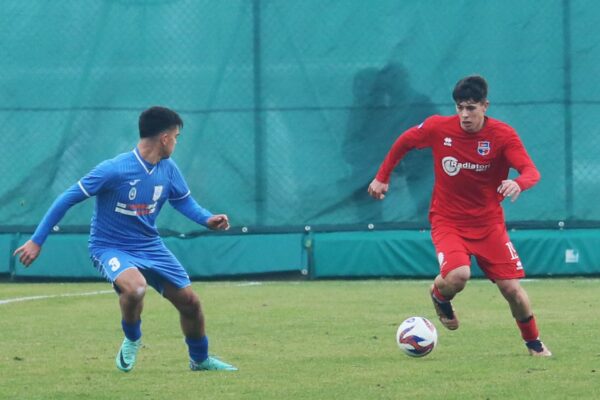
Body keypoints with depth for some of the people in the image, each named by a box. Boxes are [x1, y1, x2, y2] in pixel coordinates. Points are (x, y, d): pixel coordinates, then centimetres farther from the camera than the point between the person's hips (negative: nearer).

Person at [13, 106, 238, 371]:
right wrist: (37, 241, -17)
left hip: (150, 247, 6)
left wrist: (207, 219, -8)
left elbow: (183, 200, 14)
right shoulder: (114, 170, -24)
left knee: (189, 302, 6)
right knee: (135, 287, -36)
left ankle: (200, 359, 33)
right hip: (111, 247, -6)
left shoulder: (168, 170, -4)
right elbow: (68, 199, -18)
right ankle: (132, 340, -5)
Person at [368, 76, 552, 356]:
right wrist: (382, 177, 11)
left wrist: (518, 184, -46)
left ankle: (534, 344, 21)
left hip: (488, 222, 1)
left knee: (512, 288, -5)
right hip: (447, 220, -1)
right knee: (458, 275, -29)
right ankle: (439, 295, 10)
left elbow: (532, 172, -23)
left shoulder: (503, 136, -13)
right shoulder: (438, 128, -11)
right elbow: (405, 142, 9)